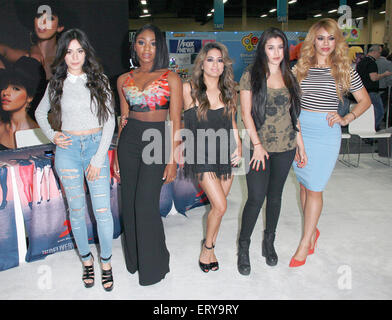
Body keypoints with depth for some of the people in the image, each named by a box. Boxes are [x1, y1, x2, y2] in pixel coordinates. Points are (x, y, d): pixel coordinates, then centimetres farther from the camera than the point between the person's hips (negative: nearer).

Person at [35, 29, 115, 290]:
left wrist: (98, 158, -7)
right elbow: (40, 113, 21)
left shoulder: (99, 80, 1)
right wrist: (52, 136, 2)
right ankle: (86, 259, 27)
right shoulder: (57, 84, 5)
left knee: (102, 210, -2)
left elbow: (110, 120, -2)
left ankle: (106, 262, 16)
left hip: (96, 145, -1)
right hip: (67, 149, 1)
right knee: (77, 209, 9)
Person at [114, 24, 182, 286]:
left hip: (158, 139, -4)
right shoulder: (124, 80, 11)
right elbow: (124, 119, 15)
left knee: (145, 203, -7)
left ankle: (152, 265, 15)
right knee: (129, 202, 8)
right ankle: (134, 258, 30)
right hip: (129, 139, 4)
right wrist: (117, 155, 13)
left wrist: (173, 160, -9)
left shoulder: (171, 78, -1)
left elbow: (176, 122, -4)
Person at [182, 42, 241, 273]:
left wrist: (238, 147, 5)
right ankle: (207, 247, 16)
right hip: (202, 155, -4)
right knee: (220, 206, -10)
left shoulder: (229, 92, 5)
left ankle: (210, 247, 30)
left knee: (218, 205, 9)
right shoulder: (189, 90, -7)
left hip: (226, 154, 4)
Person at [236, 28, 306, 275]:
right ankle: (243, 246, 13)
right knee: (256, 198, -6)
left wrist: (300, 144, 11)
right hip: (260, 147, -4)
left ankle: (269, 242, 29)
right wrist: (257, 145, -12)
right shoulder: (251, 75, -2)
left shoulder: (289, 77, 10)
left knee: (275, 196, 12)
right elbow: (246, 113, -6)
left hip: (285, 148, 4)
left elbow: (293, 114, 14)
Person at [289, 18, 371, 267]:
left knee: (314, 188, -2)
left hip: (326, 133, -3)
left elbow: (365, 100, 10)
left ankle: (304, 244, 9)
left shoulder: (344, 70, 2)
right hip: (300, 129, 3)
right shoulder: (300, 68, 6)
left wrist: (346, 118, -5)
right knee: (304, 184, 10)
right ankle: (312, 230, 30)